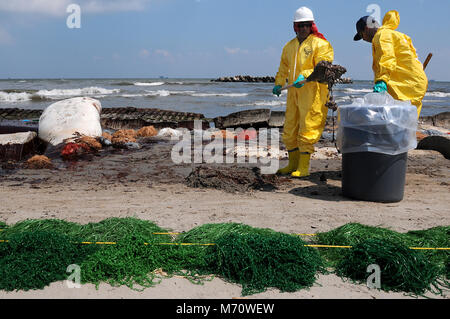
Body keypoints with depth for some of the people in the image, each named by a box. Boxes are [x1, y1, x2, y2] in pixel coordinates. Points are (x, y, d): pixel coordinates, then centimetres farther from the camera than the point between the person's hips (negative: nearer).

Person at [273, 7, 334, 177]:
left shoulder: (320, 44, -4)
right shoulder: (289, 46, 17)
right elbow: (283, 68, 29)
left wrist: (305, 76, -26)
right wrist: (278, 84, 19)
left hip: (313, 93, -7)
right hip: (293, 93, 7)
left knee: (307, 130, -6)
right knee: (289, 130, 11)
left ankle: (304, 167, 2)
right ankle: (293, 164, 23)